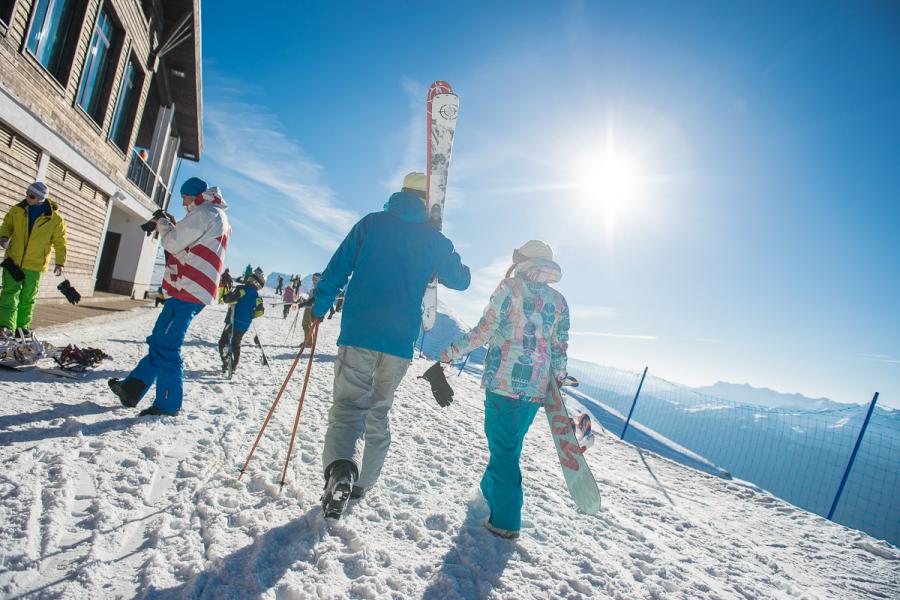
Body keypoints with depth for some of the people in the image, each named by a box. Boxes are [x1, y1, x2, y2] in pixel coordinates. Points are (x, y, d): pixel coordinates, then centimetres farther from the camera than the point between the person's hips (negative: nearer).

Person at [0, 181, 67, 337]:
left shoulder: (55, 219, -6)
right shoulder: (17, 210, 0)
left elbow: (60, 242, 0)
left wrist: (60, 263, -6)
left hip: (35, 265, -1)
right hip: (13, 260, 1)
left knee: (27, 298, 9)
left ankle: (22, 326, 19)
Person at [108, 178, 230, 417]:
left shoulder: (204, 213, -8)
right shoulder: (219, 217, 23)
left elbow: (174, 243, -11)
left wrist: (163, 225, 7)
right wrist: (171, 227, 13)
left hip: (188, 290, -11)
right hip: (194, 290, 11)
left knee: (165, 346, -6)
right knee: (159, 341, 14)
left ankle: (168, 404, 1)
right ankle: (132, 389, 22)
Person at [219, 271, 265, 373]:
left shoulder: (242, 289, -11)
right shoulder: (257, 296, 4)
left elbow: (228, 299, -19)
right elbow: (259, 311, 6)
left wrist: (230, 294, 3)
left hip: (233, 321, -5)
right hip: (245, 324, 5)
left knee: (223, 342, 5)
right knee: (236, 344, 19)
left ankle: (226, 363, -8)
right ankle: (234, 366, 21)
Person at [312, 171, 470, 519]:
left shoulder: (371, 223, 6)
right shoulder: (433, 240, 7)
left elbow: (337, 269, 3)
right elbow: (461, 280, 16)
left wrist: (319, 308, 11)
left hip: (358, 332, -1)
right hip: (400, 340, 2)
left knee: (348, 406, 1)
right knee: (378, 412, 18)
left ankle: (341, 470, -26)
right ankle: (362, 482, 27)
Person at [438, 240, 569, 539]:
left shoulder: (511, 286, -4)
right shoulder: (559, 301, 11)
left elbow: (485, 330, -8)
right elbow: (559, 348, 11)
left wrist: (453, 351, 3)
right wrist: (558, 381, 21)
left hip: (505, 379, -6)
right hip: (537, 387, 6)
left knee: (502, 446, 1)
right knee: (511, 444, 21)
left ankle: (506, 520, 5)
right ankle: (491, 489, 41)